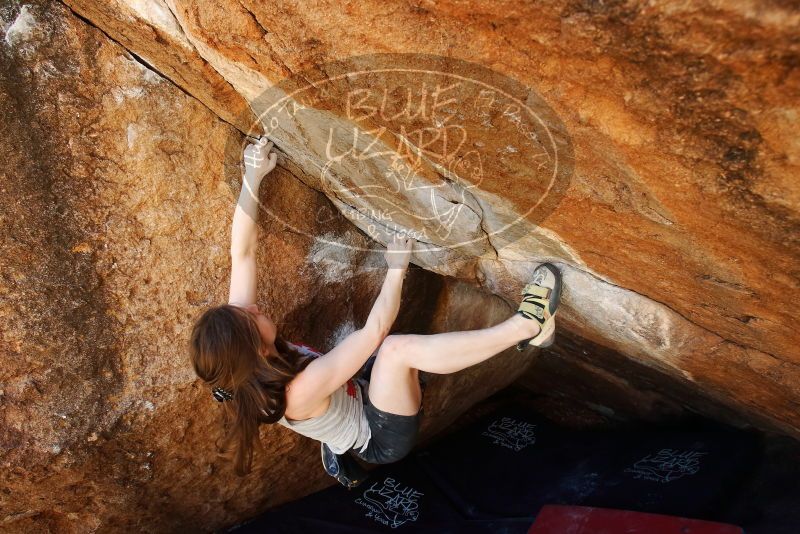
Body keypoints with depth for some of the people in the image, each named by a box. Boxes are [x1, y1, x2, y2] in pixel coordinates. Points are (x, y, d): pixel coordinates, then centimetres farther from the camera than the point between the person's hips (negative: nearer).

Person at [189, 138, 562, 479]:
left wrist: (252, 176, -16)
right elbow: (376, 327, -33)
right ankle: (527, 325, -26)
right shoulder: (302, 391, -37)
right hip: (383, 439, -8)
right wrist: (397, 268, -21)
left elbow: (242, 253, -16)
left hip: (357, 402, 8)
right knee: (398, 348, -31)